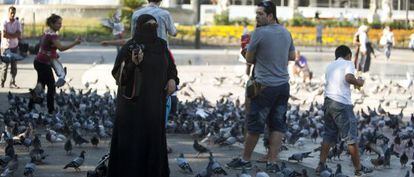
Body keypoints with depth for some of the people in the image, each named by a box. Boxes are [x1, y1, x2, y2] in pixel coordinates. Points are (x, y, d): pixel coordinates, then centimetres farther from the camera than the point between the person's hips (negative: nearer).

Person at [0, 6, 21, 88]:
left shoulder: (18, 23, 4)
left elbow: (19, 35, -6)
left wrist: (9, 35, -13)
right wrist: (14, 35, -12)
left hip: (14, 47, 3)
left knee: (14, 66, 2)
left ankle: (12, 83, 7)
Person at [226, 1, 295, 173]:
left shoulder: (259, 33, -12)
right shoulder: (286, 32, 7)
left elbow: (249, 59, -4)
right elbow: (292, 56, 20)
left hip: (265, 86, -6)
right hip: (283, 85, 6)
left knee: (254, 125, 5)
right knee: (278, 126, 7)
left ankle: (245, 159, 15)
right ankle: (272, 162, 6)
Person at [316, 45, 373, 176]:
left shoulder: (330, 66, 22)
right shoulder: (348, 63, 2)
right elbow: (349, 77, -17)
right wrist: (358, 82, 1)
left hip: (328, 102, 7)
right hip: (342, 103, -7)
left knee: (328, 135, 15)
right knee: (351, 137, 1)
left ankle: (321, 165, 9)